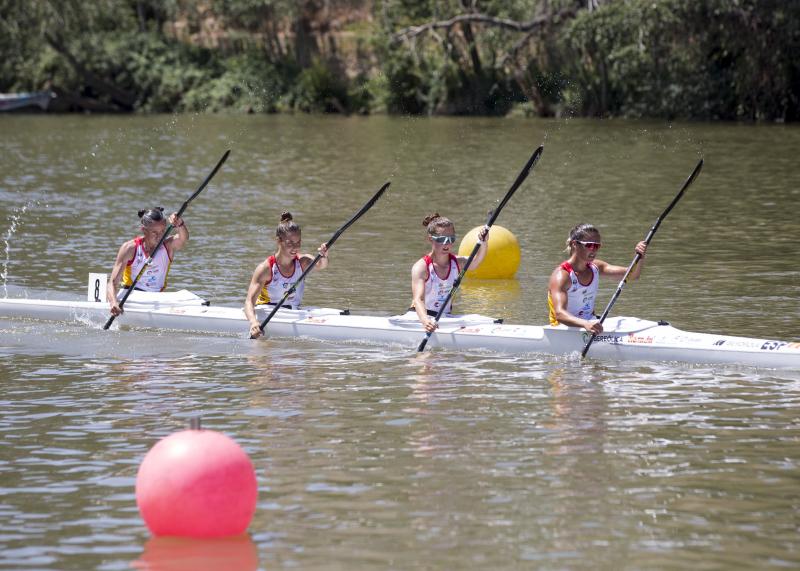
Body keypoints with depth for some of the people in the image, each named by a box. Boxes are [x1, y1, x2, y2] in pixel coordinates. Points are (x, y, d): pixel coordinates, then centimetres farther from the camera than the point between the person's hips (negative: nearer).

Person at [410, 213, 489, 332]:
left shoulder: (457, 262, 3)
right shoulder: (421, 267, -14)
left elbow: (476, 261, -18)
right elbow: (418, 299, -26)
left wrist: (484, 243, -38)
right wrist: (425, 321, -45)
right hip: (418, 317, -4)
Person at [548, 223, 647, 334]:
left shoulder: (595, 268, 7)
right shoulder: (561, 275, -17)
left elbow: (632, 275, 3)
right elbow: (559, 314, -31)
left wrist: (640, 257, -18)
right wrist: (586, 324, -49)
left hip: (591, 324, 7)